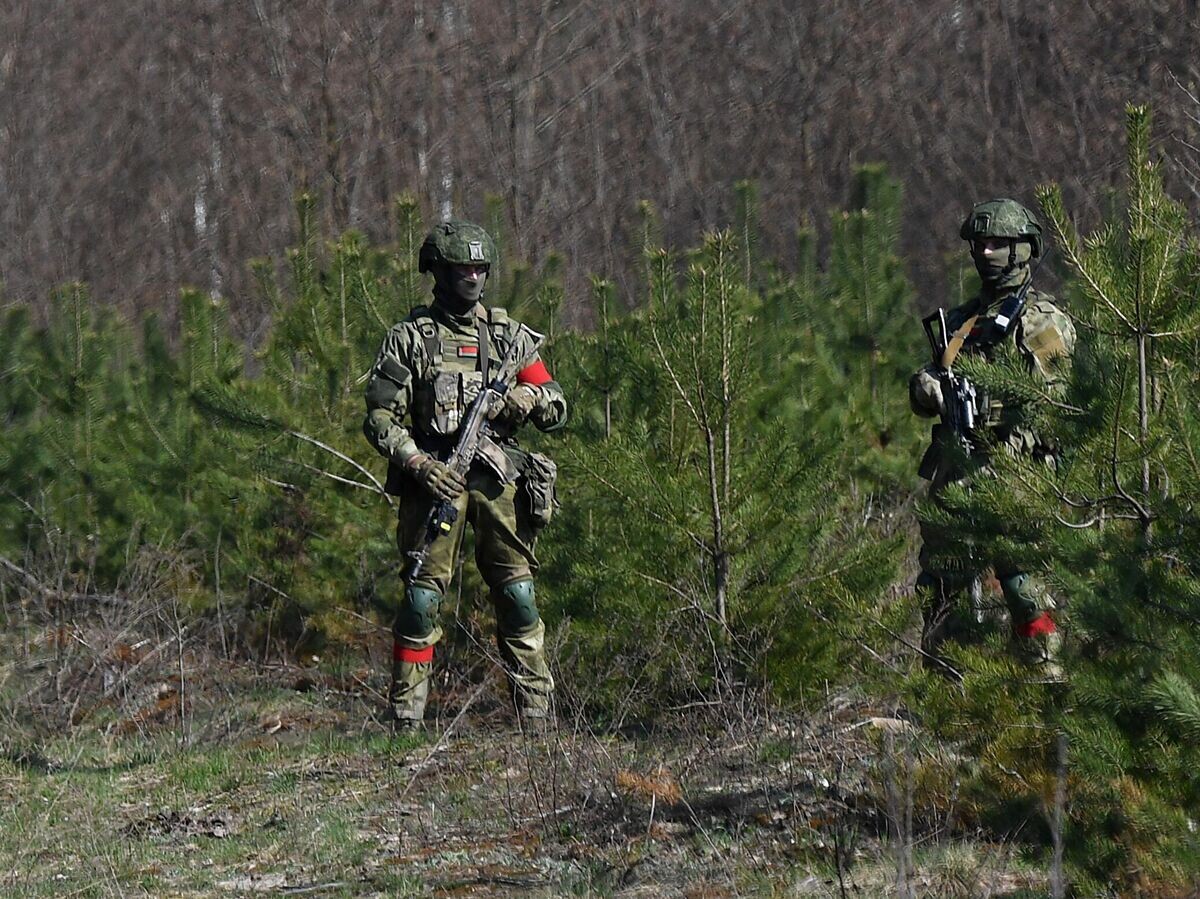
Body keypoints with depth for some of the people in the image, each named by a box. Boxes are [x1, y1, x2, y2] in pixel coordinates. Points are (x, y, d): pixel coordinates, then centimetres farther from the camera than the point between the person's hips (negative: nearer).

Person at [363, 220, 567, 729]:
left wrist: (531, 396, -7)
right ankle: (406, 719, 0)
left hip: (500, 482, 2)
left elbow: (557, 411, 16)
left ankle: (536, 719, 3)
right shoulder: (410, 338, 6)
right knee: (422, 597, -5)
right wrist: (419, 463, -13)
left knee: (518, 597, -2)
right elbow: (381, 419, 1)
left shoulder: (508, 334, 15)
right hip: (435, 478, -2)